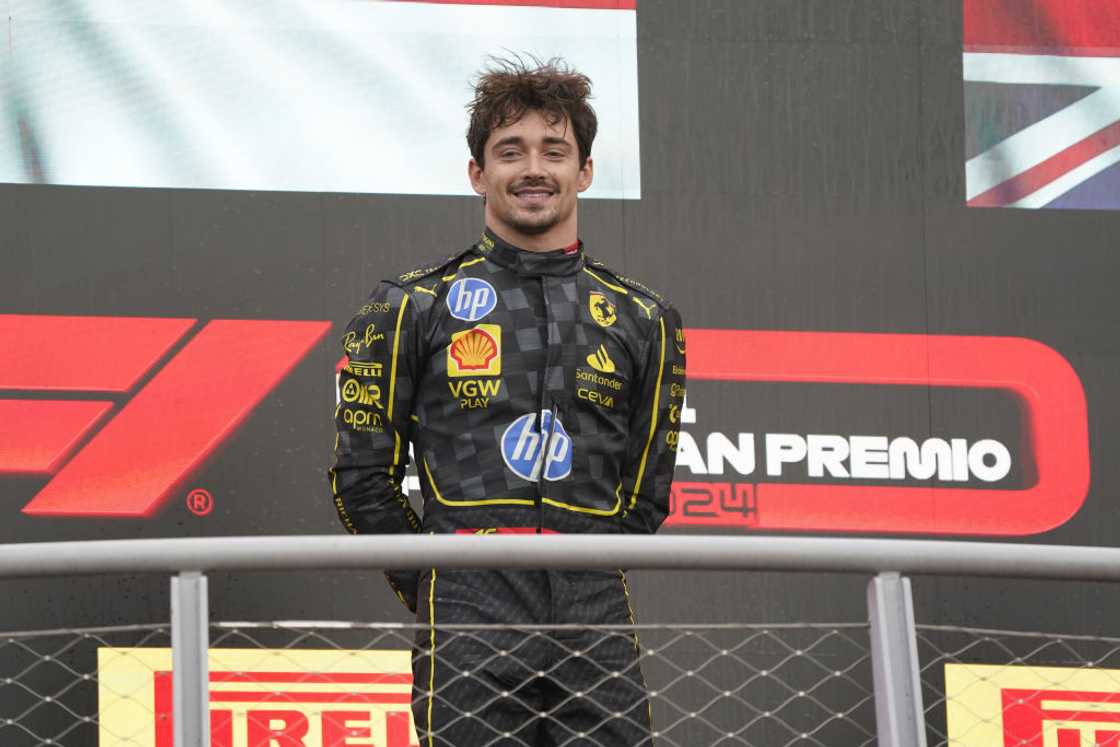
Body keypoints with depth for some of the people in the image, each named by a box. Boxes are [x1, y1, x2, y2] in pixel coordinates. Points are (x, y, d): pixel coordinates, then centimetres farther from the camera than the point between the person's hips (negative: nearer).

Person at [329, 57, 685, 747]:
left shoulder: (642, 319, 14)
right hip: (469, 635, -2)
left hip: (596, 628, 2)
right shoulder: (414, 307, 7)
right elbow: (363, 476, 6)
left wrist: (584, 587, 9)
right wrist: (440, 594, 4)